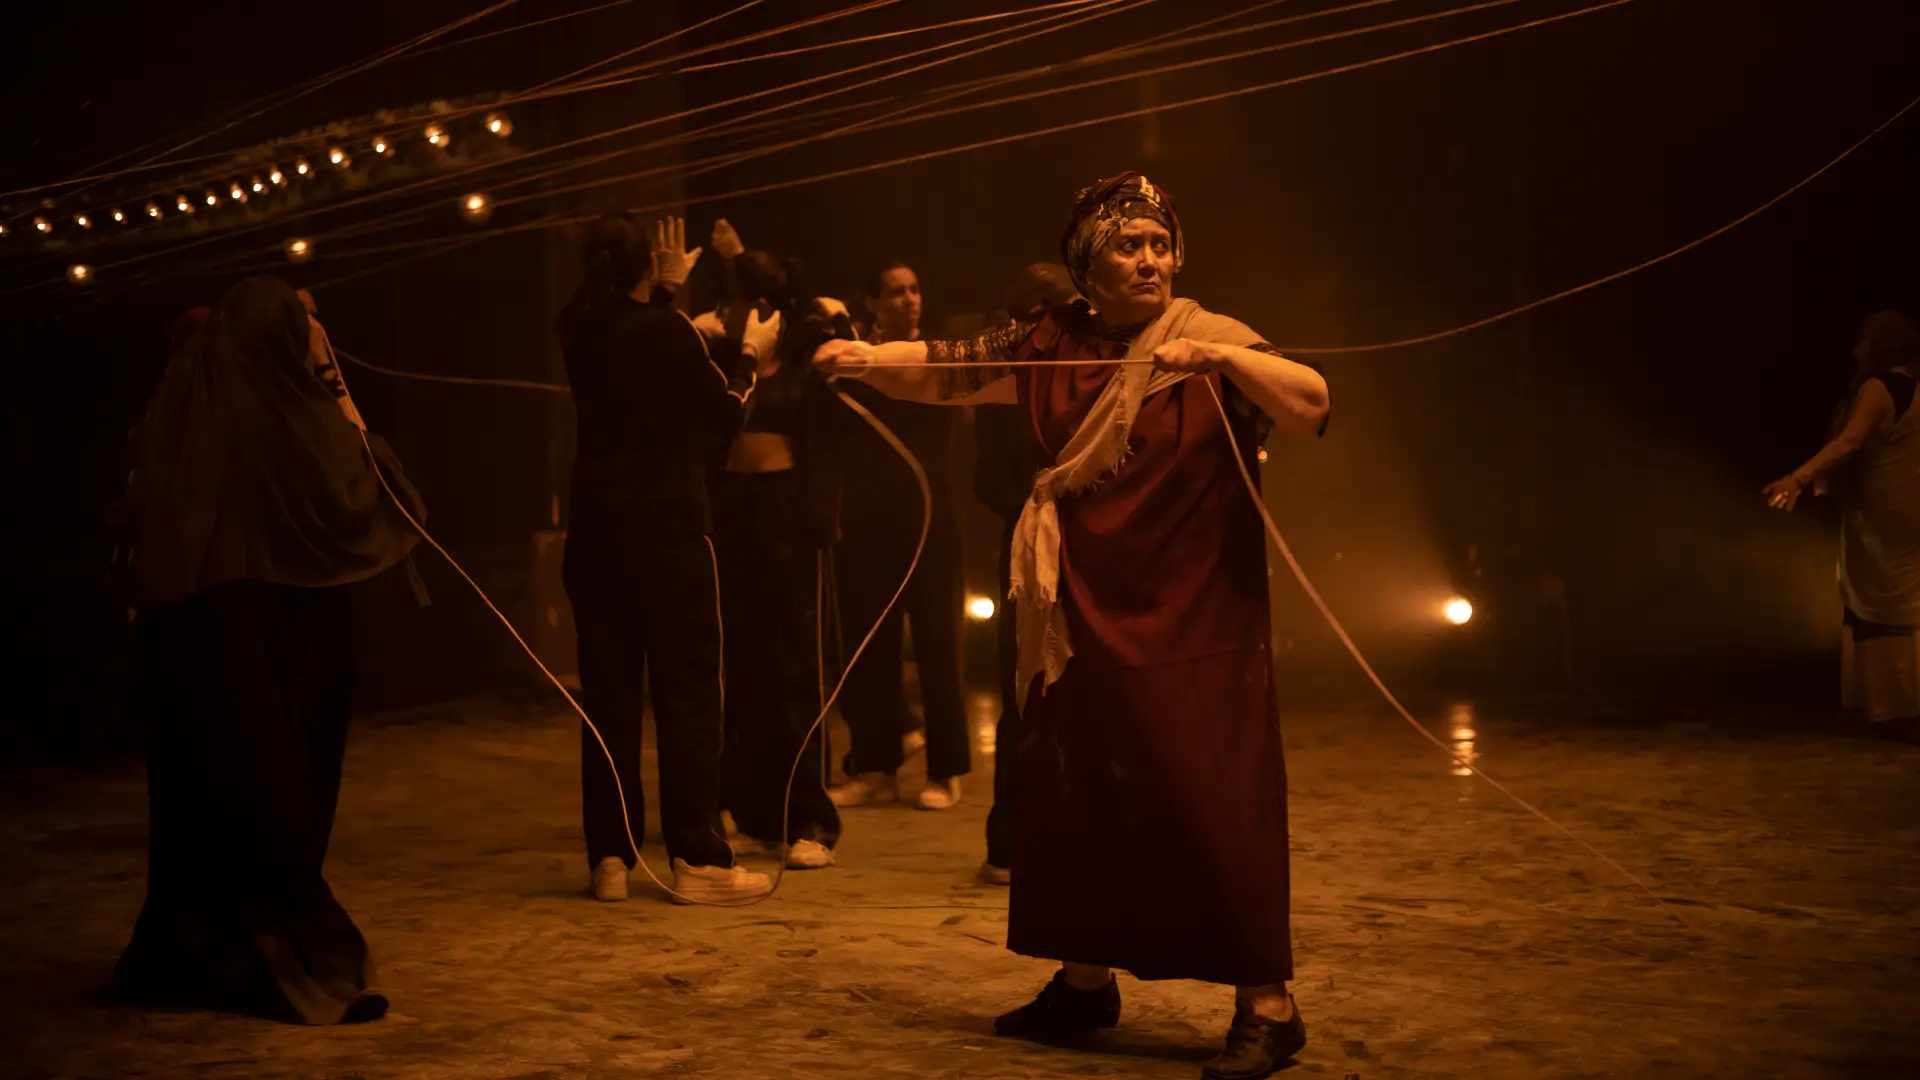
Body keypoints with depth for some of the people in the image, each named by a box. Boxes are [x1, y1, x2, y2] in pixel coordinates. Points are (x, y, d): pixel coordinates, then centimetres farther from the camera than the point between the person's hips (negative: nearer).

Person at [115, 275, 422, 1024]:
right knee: (275, 799, -1)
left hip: (186, 627, 6)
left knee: (201, 791, 15)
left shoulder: (176, 412, 6)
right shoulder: (296, 415, -12)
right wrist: (356, 437, 4)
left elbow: (141, 523, 12)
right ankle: (308, 968, 2)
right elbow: (358, 507, -9)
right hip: (276, 631, -6)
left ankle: (179, 955, 25)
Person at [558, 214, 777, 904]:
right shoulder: (668, 330, -12)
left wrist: (667, 289, 31)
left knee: (608, 695, 9)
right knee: (688, 692, 0)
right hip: (669, 532, -6)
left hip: (596, 533, 6)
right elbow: (724, 415, -3)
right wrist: (750, 355, 12)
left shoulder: (581, 333, 4)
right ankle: (697, 859, 1)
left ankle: (610, 858, 12)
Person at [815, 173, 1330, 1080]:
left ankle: (1267, 1006, 5)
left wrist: (1224, 356, -30)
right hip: (1085, 623, 5)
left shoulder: (1214, 343, -5)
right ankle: (1085, 981, 29)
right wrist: (864, 357, -14)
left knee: (1214, 803, -6)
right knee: (1072, 799, 12)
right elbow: (946, 371, 3)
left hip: (1196, 628, -4)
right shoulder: (1051, 346, 5)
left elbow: (1311, 406, -17)